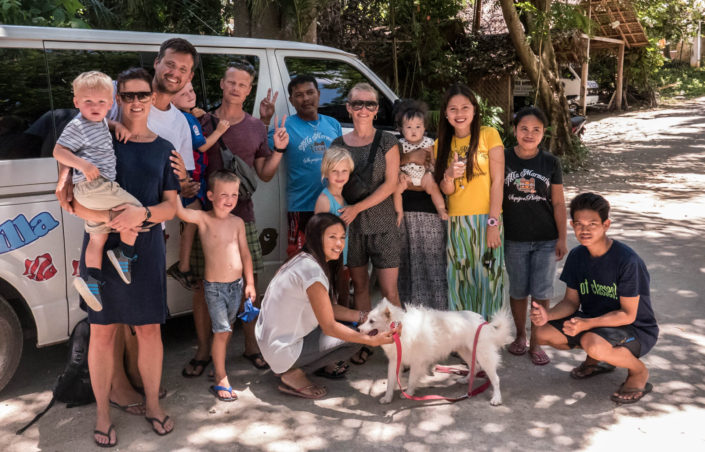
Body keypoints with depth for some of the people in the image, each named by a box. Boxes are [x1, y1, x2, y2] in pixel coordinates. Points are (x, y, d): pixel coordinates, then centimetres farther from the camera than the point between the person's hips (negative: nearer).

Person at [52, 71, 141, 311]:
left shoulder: (101, 122, 15)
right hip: (91, 185, -10)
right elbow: (58, 151, -16)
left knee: (98, 235, 11)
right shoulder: (77, 127, -11)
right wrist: (82, 164, -29)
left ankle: (93, 280, 12)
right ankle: (124, 255, 2)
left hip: (100, 187, 10)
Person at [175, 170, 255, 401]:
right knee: (221, 332, -4)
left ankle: (219, 363, 38)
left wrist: (249, 282, 6)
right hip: (214, 286, -4)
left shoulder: (237, 222, 1)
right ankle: (221, 380, 7)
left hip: (236, 284, 4)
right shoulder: (203, 219, -11)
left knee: (227, 329, 17)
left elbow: (245, 253, 6)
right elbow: (179, 210, -29)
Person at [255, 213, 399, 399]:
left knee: (351, 328, 12)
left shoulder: (305, 260, 5)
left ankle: (289, 367, 11)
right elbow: (329, 326, -22)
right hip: (282, 349, -9)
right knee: (353, 339, -10)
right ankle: (294, 374, -6)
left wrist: (365, 317, -3)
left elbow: (330, 309, 9)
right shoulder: (312, 269, -24)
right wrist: (372, 340, -23)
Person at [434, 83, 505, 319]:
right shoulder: (442, 145, 11)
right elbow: (446, 191, 7)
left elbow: (497, 182, -6)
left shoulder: (489, 135, 0)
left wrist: (493, 223, -13)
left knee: (487, 279, -2)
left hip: (486, 219, -3)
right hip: (455, 222, 3)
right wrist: (449, 176, -17)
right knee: (459, 282, 5)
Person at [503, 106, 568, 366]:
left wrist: (562, 238, -1)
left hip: (546, 240, 0)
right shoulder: (503, 159, -1)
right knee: (518, 291, 11)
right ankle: (520, 335, 31)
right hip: (514, 239, 0)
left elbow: (558, 203, 2)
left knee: (541, 293, 3)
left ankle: (536, 343, 17)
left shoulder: (550, 163, 1)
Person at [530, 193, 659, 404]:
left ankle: (639, 371, -5)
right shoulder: (577, 256, -4)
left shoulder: (628, 261, -25)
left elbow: (627, 315, -22)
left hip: (636, 329, -7)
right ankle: (598, 359, 14)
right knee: (543, 334, -11)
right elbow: (571, 301, 0)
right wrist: (547, 315, -21)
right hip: (594, 320, 7)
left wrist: (587, 324, -36)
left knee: (592, 342, -38)